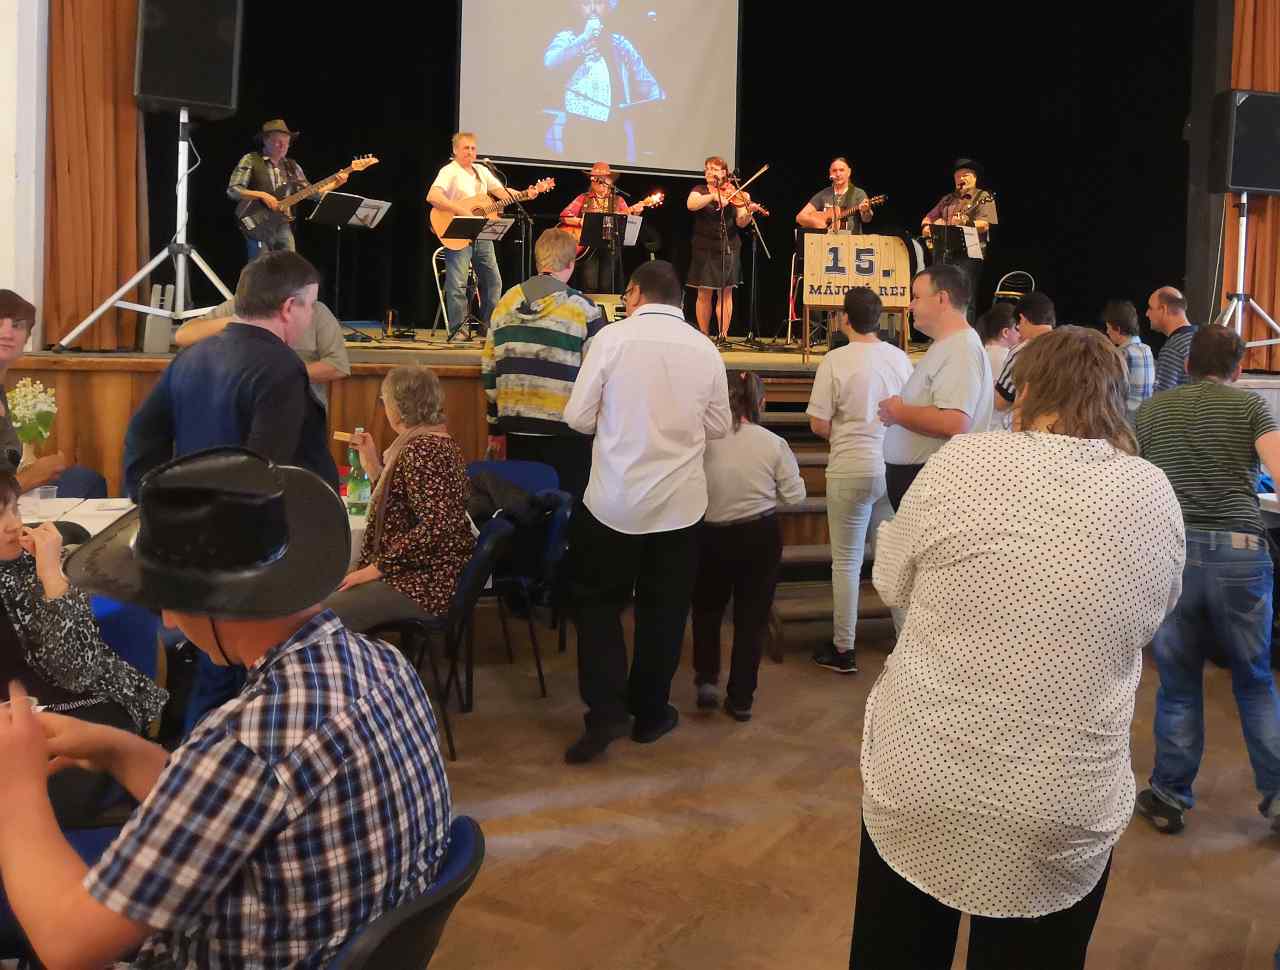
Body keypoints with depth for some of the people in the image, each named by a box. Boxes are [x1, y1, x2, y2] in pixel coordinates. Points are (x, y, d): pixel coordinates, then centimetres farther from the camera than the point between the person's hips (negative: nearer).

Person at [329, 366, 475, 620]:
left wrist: (377, 567, -21)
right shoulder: (435, 442, 14)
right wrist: (372, 461, 16)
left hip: (428, 585, -10)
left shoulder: (422, 449, -18)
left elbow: (435, 526, -27)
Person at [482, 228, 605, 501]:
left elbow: (489, 371, 9)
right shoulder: (584, 310, -7)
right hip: (566, 434, -4)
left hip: (517, 431, 4)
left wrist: (495, 428, 16)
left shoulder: (506, 304, 6)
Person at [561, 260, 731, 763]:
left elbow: (578, 416, -7)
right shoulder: (705, 349, 0)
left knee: (599, 601, 13)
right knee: (663, 609, 15)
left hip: (614, 499, -2)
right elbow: (719, 427, 6)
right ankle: (650, 713, 24)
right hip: (680, 501, 2)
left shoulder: (613, 336, -8)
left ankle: (605, 710, 3)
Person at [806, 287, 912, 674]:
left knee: (846, 561, 6)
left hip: (851, 470, -4)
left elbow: (818, 425, -11)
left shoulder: (836, 360, -12)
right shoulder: (900, 358, 1)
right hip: (895, 468, 4)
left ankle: (843, 649, 14)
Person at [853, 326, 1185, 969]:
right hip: (1061, 816, 1)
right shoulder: (1153, 496, -6)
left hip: (918, 786, -1)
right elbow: (1148, 619, 9)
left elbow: (892, 584, 2)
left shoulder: (961, 463, -13)